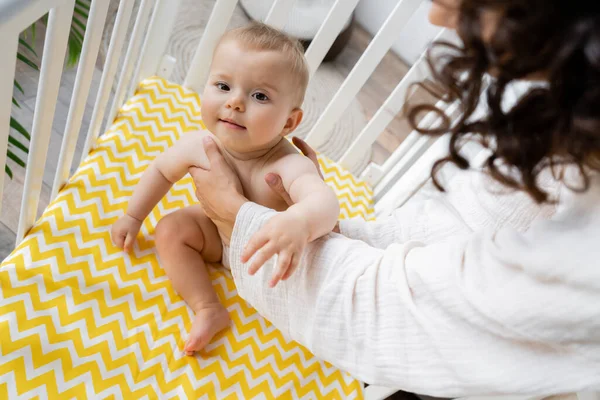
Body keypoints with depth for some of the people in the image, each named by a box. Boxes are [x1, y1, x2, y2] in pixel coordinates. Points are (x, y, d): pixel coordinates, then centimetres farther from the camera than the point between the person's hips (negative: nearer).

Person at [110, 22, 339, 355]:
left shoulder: (288, 166, -40)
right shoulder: (199, 145, -25)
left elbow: (324, 201, -60)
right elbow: (162, 170, -3)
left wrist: (300, 222, -82)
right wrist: (133, 217, 4)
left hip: (273, 249, -3)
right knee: (171, 229, -12)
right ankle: (208, 310, -8)